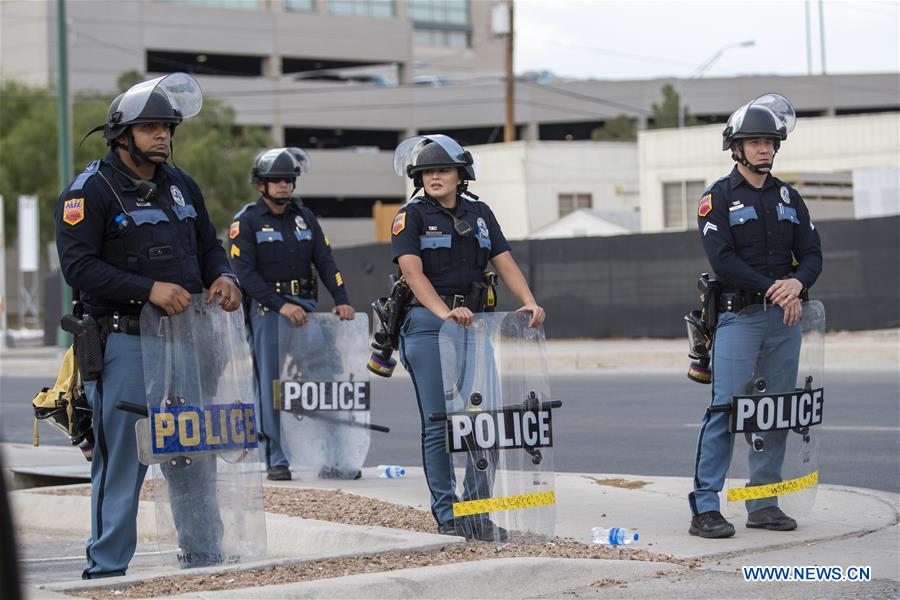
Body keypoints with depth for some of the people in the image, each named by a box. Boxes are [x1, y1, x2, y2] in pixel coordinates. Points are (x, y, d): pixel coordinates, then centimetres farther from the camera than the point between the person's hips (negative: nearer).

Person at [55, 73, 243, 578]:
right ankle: (107, 566, 1)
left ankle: (204, 556, 20)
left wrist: (223, 276, 0)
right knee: (122, 456, -6)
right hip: (126, 341, -6)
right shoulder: (91, 190, -6)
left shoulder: (181, 185, 16)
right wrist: (149, 289, -21)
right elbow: (78, 265, -14)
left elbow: (208, 245, 24)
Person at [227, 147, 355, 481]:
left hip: (305, 307, 4)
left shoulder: (304, 217, 14)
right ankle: (277, 460, 0)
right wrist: (280, 305, -18)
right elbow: (245, 273, -9)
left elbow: (325, 262, 8)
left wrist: (341, 300, -7)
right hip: (267, 309, -4)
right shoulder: (247, 221, -1)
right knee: (272, 387, -4)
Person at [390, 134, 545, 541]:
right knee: (439, 423, -3)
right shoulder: (412, 216, -1)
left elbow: (504, 262, 6)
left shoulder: (479, 213, 13)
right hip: (428, 324, -4)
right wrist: (445, 312, -28)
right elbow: (412, 271, -14)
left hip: (474, 321, 4)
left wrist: (529, 302, -11)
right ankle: (447, 516, 2)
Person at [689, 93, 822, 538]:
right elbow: (723, 261, -11)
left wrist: (797, 282, -13)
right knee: (725, 408, -11)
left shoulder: (788, 197, 15)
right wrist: (773, 289, -15)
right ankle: (704, 506, -11)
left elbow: (812, 254, 9)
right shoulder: (718, 198, -1)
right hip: (738, 318, -5)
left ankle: (764, 504, 13)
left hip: (784, 318, 5)